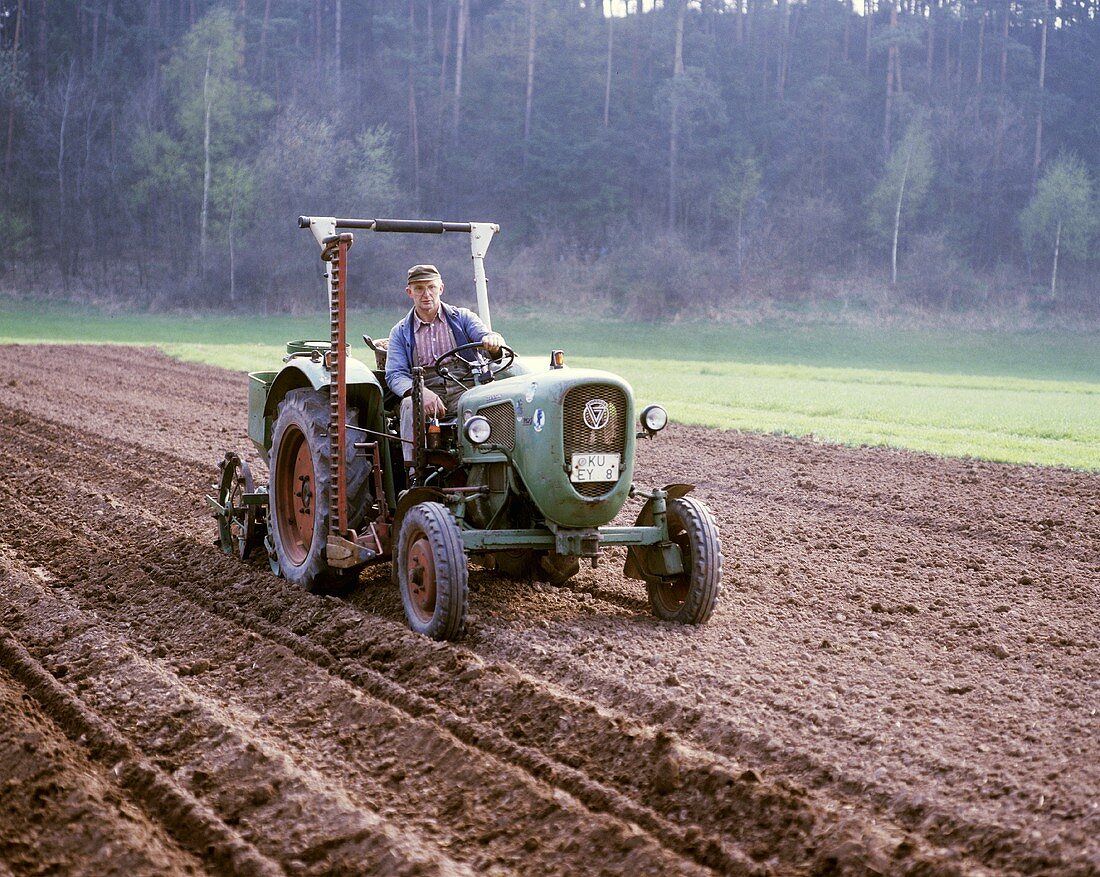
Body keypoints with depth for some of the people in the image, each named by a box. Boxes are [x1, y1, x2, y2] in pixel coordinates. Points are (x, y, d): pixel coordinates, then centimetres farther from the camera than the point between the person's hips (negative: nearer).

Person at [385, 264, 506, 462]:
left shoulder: (462, 318, 16)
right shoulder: (400, 332, 15)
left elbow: (484, 335, -1)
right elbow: (395, 375, 3)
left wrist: (493, 340, -30)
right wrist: (420, 392, -20)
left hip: (465, 391, -1)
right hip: (426, 394, 1)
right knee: (410, 405, -34)